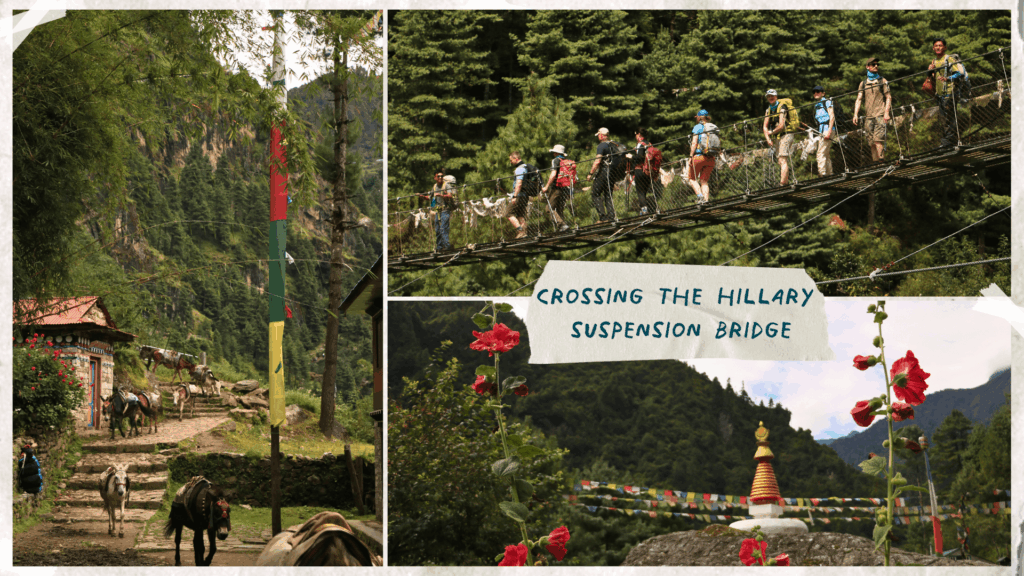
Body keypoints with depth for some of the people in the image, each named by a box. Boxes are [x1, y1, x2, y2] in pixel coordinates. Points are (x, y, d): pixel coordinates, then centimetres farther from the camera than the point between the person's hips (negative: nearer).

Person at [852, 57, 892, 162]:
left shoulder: (882, 81, 9)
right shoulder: (863, 83, 16)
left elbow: (888, 97, 4)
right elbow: (858, 99, 12)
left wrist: (886, 112, -9)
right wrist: (855, 114, -2)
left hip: (880, 115, -3)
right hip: (868, 116, 3)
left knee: (878, 139, -16)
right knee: (872, 142, 2)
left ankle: (880, 160, -19)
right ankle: (874, 161, 5)